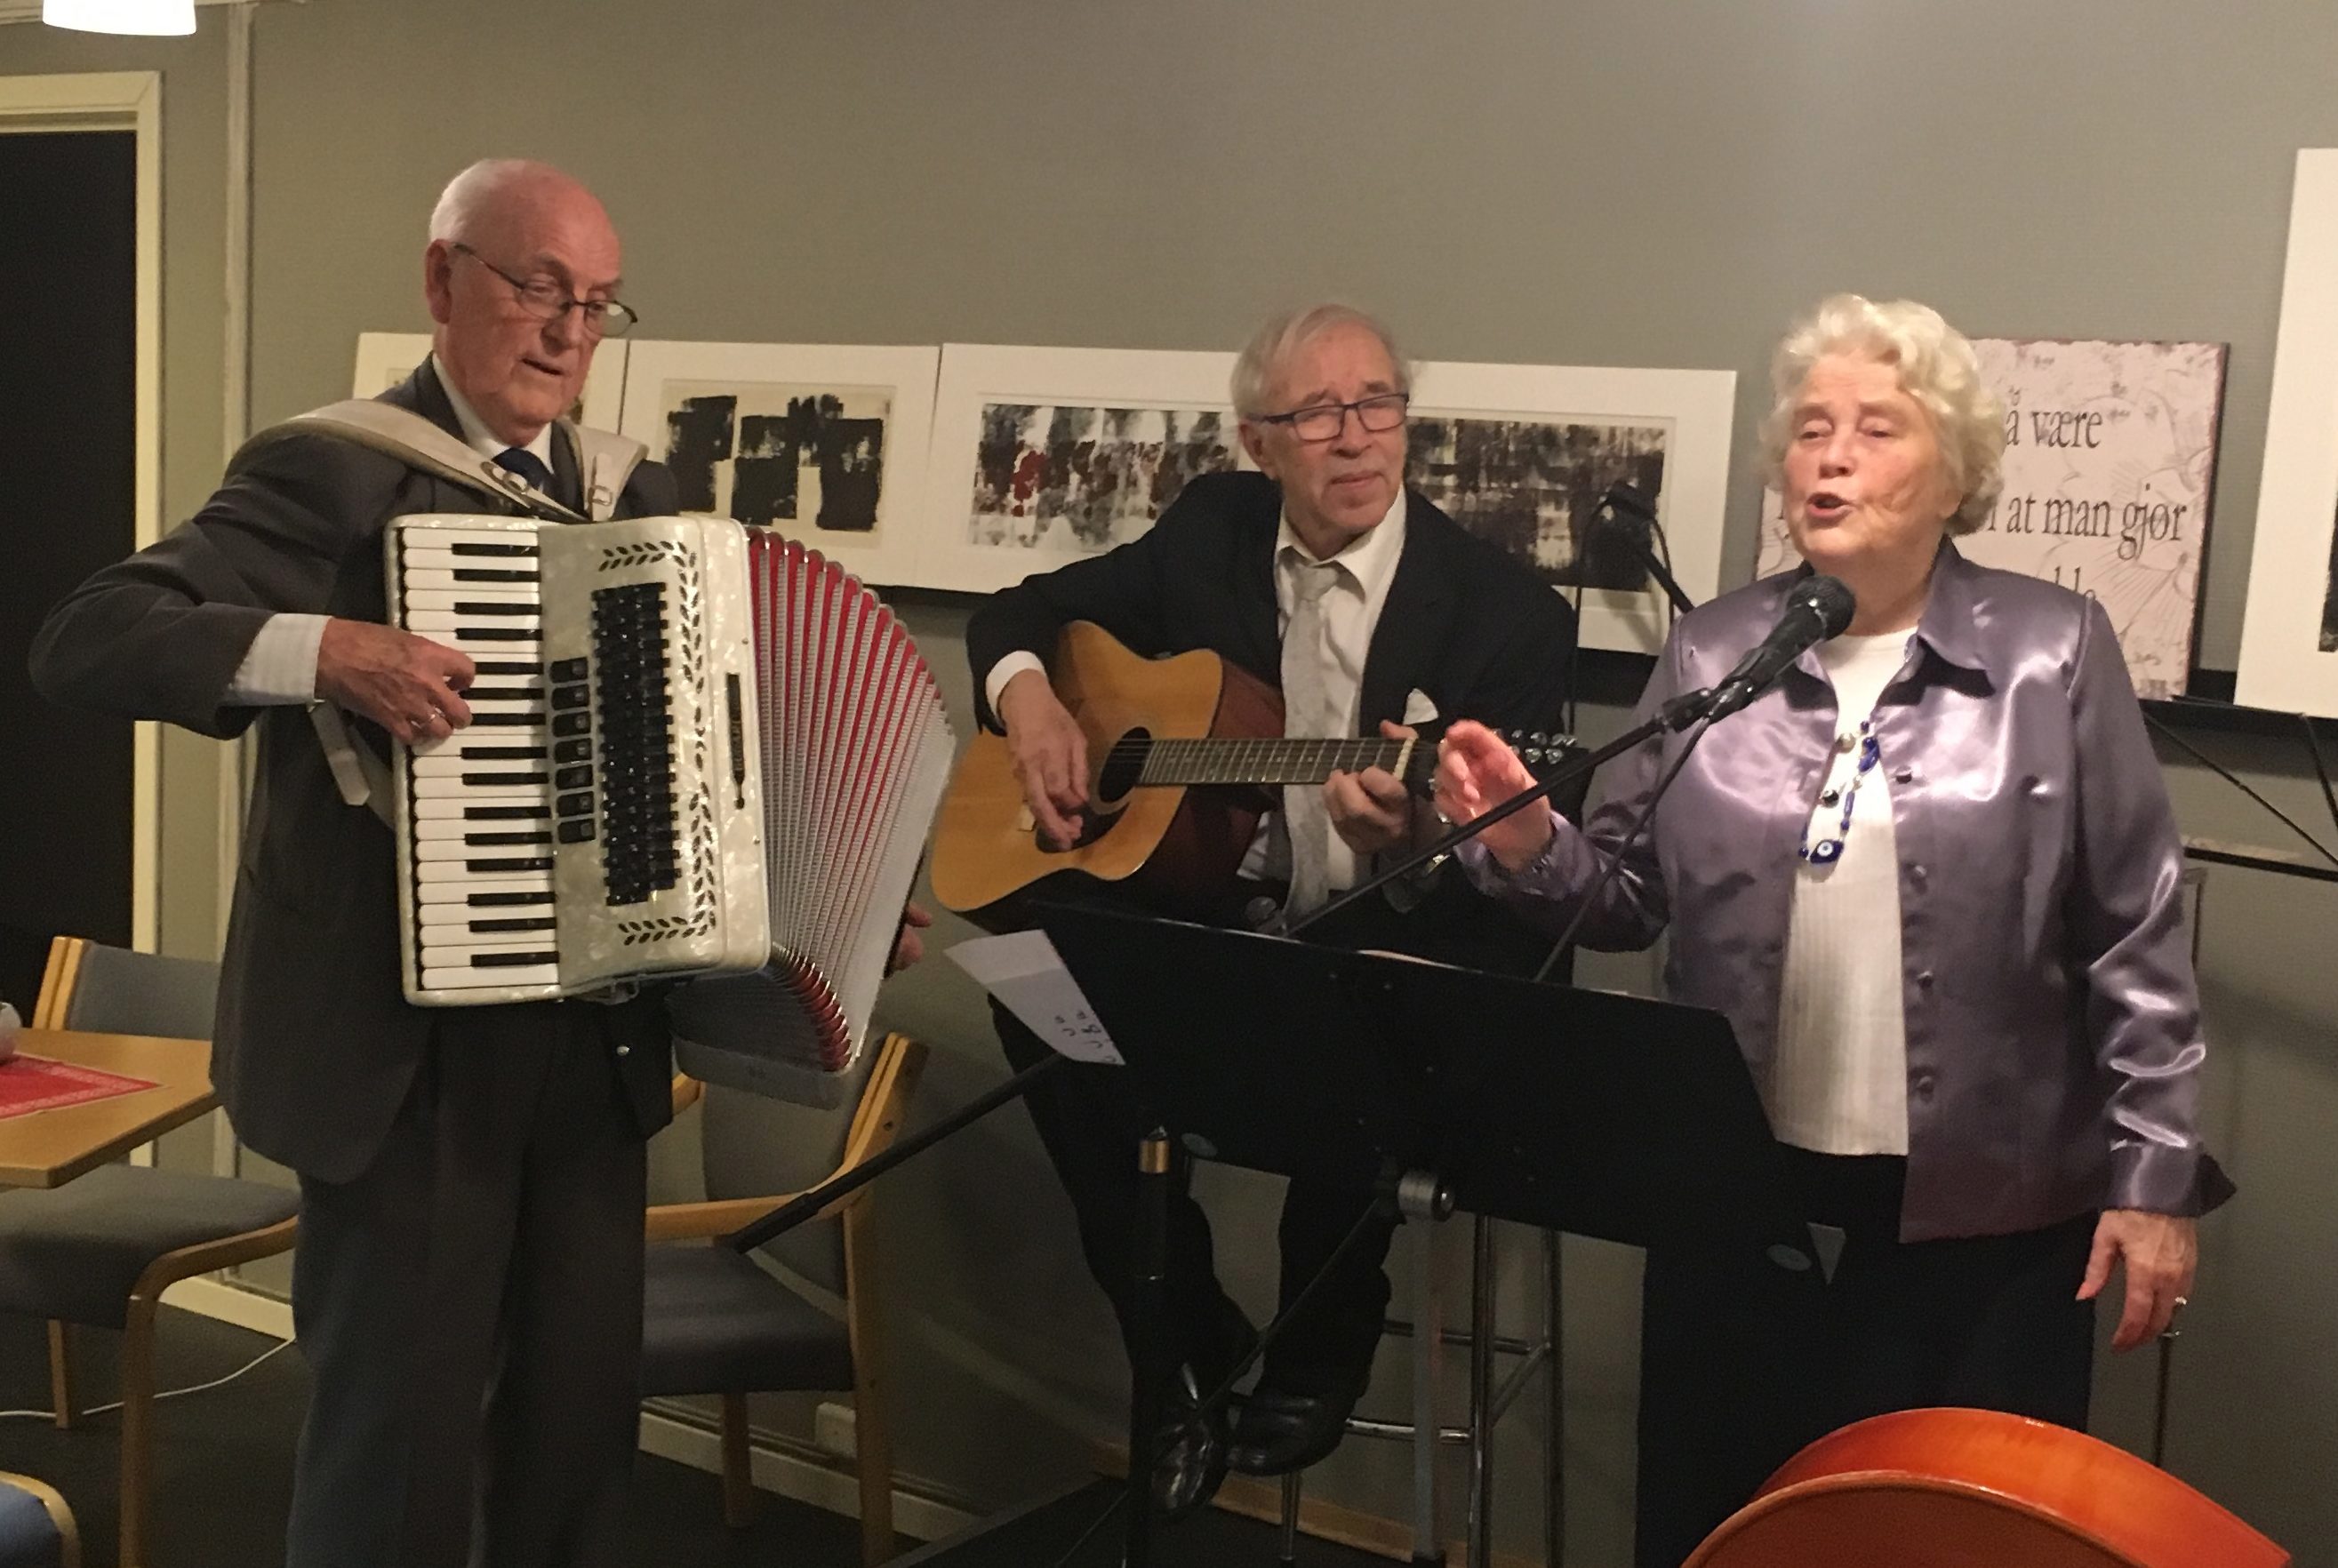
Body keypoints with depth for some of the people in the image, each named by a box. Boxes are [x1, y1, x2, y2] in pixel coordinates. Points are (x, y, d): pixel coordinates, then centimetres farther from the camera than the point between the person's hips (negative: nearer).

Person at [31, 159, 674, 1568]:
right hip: (405, 1042, -6)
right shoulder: (333, 474, -9)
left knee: (584, 1406, 13)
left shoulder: (637, 500, 11)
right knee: (400, 1423, 1)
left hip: (595, 1033, 6)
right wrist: (323, 649, -29)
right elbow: (85, 642, -18)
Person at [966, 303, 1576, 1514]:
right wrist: (1024, 693, -6)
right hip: (1221, 920, 4)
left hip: (1404, 958, -4)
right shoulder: (1213, 532, 3)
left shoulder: (1506, 609, -11)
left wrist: (1402, 840, -37)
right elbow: (1025, 611, 17)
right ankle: (1194, 1354, -5)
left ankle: (1315, 1359, -5)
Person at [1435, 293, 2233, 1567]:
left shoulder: (2054, 652, -4)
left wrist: (2153, 1177, -6)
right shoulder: (1711, 653, 4)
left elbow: (2136, 940, -3)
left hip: (1985, 1213, -2)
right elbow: (1636, 890, 5)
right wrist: (1527, 844, -15)